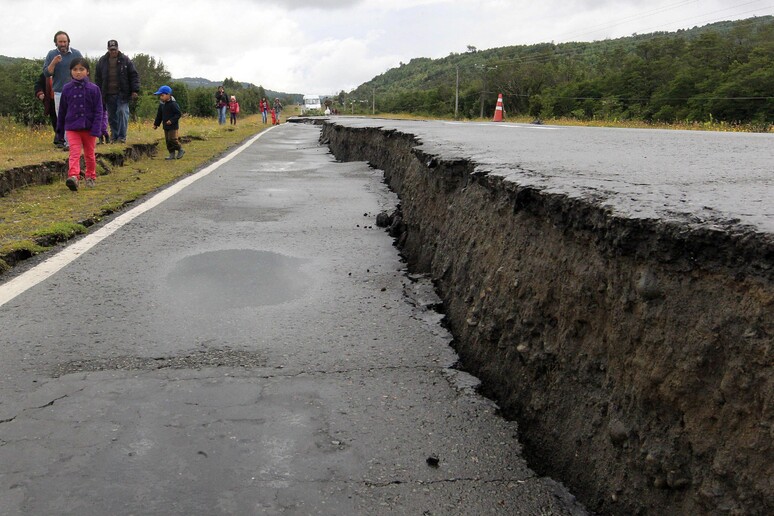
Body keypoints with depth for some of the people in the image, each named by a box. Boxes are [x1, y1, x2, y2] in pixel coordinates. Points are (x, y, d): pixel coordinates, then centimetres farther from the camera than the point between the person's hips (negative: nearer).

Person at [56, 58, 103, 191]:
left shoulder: (93, 89, -4)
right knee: (74, 153, -13)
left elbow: (98, 111, -5)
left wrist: (96, 129, -13)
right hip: (72, 127, 0)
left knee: (89, 154, 13)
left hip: (89, 128, 0)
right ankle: (73, 176, -26)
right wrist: (60, 128, 13)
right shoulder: (67, 89, 1)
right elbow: (62, 109, 10)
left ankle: (90, 177, 28)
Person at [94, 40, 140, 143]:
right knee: (111, 116, 7)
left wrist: (135, 90, -6)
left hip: (122, 94, -3)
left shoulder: (125, 60, 2)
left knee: (122, 113, -11)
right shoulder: (102, 61, 9)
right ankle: (114, 136, 16)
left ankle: (122, 137, -6)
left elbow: (134, 75, 1)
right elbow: (97, 78, 14)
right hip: (108, 94, 3)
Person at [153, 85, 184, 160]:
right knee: (167, 140, 7)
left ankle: (180, 150, 10)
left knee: (173, 139, -11)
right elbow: (159, 115, 18)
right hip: (166, 126, 8)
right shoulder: (161, 104, 10)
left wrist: (172, 120, -25)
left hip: (173, 126, -8)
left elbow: (178, 114, -16)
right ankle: (172, 154, 13)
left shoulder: (173, 104, -14)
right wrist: (156, 124, 16)